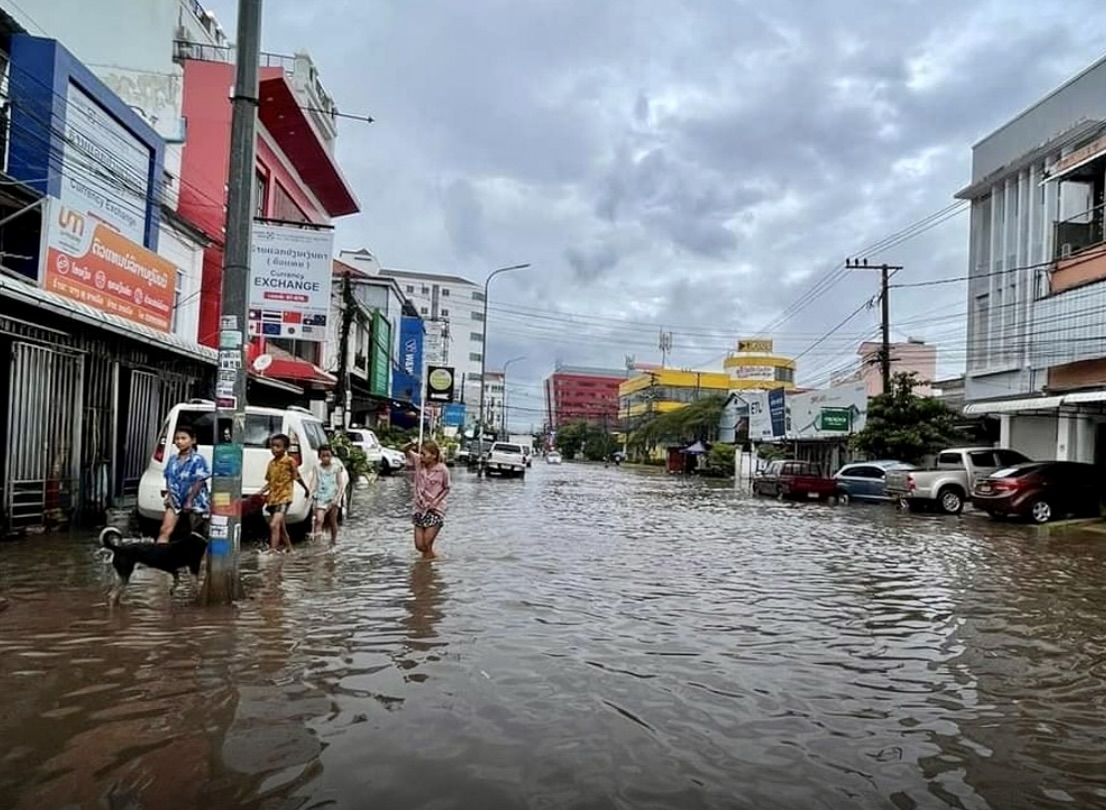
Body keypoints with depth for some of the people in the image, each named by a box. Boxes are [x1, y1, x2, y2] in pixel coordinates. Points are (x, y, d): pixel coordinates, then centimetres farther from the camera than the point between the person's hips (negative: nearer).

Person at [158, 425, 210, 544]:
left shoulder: (198, 460, -12)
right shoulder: (173, 459, 7)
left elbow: (199, 482, -15)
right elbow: (169, 479, 12)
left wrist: (189, 501, -16)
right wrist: (169, 496, -1)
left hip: (194, 502, -5)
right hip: (175, 501, 5)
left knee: (195, 535, 7)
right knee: (165, 530, -7)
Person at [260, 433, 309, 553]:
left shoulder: (289, 461, -9)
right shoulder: (271, 463, 9)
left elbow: (297, 477, 2)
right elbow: (270, 482, 15)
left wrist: (306, 489, 12)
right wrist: (260, 493, 2)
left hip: (284, 498, -7)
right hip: (272, 499, 7)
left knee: (274, 525, -22)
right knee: (281, 527, 18)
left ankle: (273, 550, -25)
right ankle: (289, 548, 34)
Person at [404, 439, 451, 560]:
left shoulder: (443, 470, -15)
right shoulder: (418, 461, -6)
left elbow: (446, 489, -4)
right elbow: (407, 452, 2)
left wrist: (436, 502, -15)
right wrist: (410, 446, -21)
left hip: (435, 510, -5)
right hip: (420, 509, 5)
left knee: (426, 546, -6)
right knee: (419, 546, 7)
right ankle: (432, 556, 35)